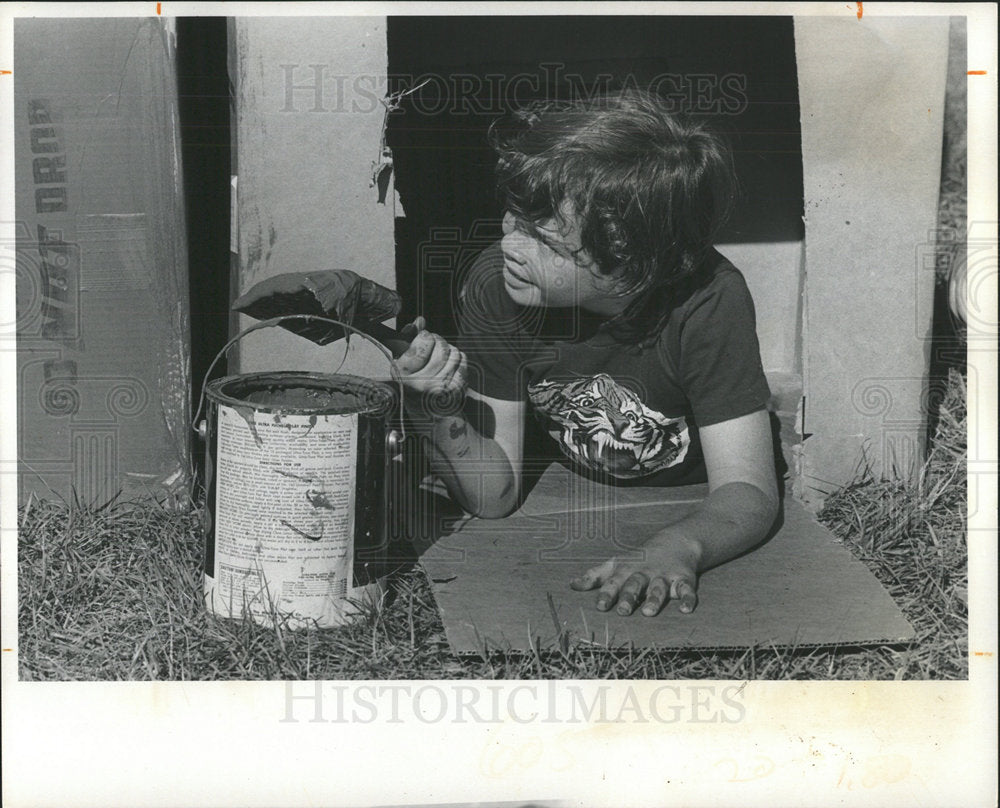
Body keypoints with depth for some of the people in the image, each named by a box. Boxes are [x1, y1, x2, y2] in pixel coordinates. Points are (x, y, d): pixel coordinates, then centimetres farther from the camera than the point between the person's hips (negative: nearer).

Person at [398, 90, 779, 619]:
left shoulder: (708, 302, -31)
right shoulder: (496, 284, -23)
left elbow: (747, 491, -31)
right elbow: (494, 497, -17)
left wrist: (676, 550, -52)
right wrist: (438, 411, -37)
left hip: (697, 520, 0)